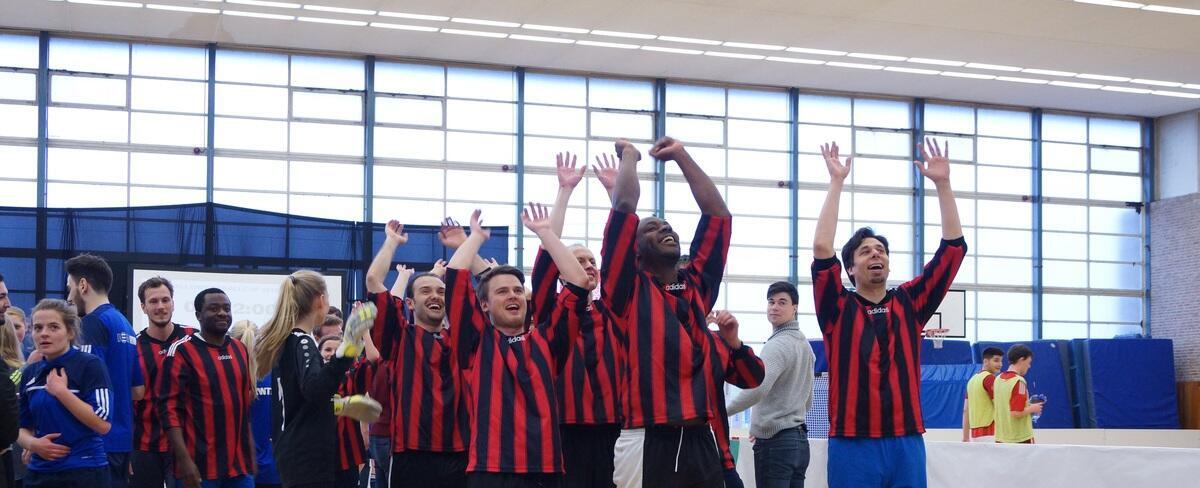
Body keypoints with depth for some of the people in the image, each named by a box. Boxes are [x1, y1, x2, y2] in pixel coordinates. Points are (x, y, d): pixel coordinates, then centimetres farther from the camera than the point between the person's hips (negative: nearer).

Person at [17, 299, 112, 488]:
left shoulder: (89, 365, -9)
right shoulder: (30, 373, 9)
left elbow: (103, 424, -16)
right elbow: (23, 427, 16)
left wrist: (61, 392, -17)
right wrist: (32, 443, -6)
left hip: (84, 472, -5)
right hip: (39, 473, 5)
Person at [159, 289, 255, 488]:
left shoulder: (240, 350, 13)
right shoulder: (182, 351, -6)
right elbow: (169, 408, -11)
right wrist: (184, 460, -18)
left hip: (240, 464, 6)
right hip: (200, 465, -6)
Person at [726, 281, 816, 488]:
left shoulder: (777, 345, -13)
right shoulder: (805, 344, 16)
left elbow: (757, 388, -28)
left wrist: (721, 412, -22)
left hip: (775, 442, -9)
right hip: (799, 438, 9)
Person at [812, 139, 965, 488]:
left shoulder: (909, 303, 11)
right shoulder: (838, 308, 3)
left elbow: (954, 248, 8)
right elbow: (822, 250, -11)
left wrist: (942, 184, 2)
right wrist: (837, 183, -9)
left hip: (907, 443, 3)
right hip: (852, 445, -3)